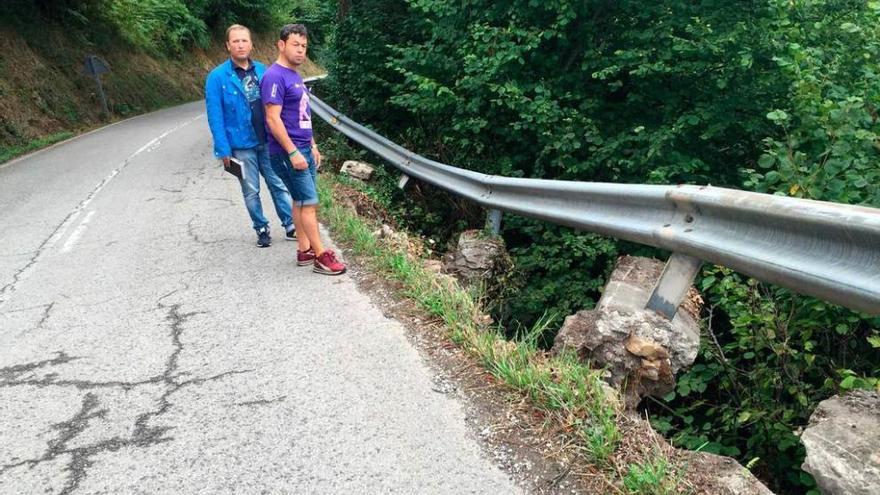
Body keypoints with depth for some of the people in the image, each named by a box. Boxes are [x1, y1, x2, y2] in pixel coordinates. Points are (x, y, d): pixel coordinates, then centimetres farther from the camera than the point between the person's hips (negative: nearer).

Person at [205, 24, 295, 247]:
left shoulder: (262, 70, 2)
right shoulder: (217, 77, -8)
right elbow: (215, 117, -9)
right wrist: (223, 150, -12)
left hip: (268, 141, 3)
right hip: (241, 145, -2)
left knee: (279, 184, 9)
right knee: (251, 191, 9)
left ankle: (291, 226, 19)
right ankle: (262, 230, 23)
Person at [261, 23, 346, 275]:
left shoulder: (295, 76, 14)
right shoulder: (275, 76, -14)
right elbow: (273, 118, -20)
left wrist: (313, 146, 19)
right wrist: (293, 152, -22)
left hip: (304, 149, 9)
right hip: (288, 152, -9)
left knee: (301, 201, 12)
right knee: (309, 203, -7)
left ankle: (304, 250, 20)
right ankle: (321, 257, 0)